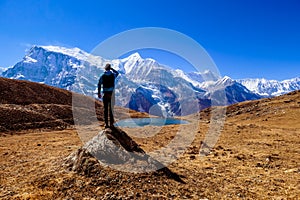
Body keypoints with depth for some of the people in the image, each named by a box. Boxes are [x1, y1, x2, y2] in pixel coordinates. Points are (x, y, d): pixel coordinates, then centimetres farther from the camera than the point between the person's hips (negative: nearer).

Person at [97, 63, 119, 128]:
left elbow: (99, 85, -3)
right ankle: (111, 123, 7)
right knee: (111, 109, 4)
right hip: (111, 93, 0)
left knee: (106, 109, 6)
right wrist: (112, 69, 18)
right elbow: (117, 73, 24)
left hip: (105, 94, 0)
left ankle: (106, 123, 8)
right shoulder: (113, 75, 0)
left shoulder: (102, 76, -1)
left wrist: (99, 93, 4)